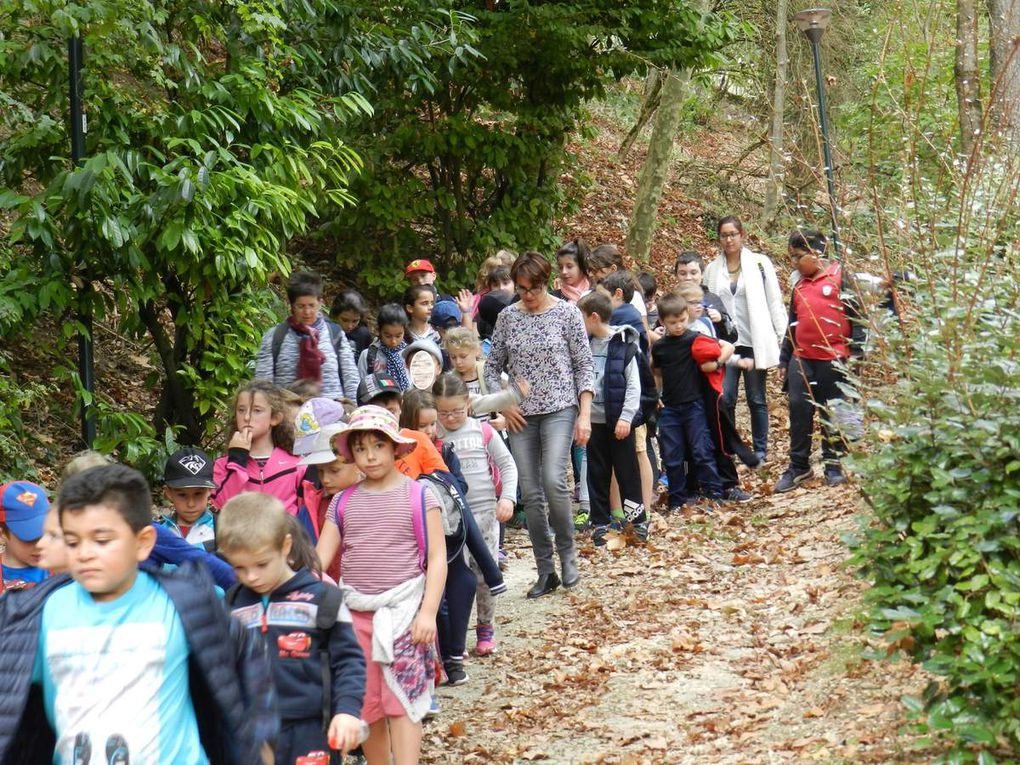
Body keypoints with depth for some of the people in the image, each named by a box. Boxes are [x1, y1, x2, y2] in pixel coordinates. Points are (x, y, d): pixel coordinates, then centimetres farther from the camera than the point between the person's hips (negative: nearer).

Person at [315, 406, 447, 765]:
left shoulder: (418, 497, -4)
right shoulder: (343, 502, 6)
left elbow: (437, 557, -6)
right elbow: (319, 558, 5)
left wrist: (428, 611, -14)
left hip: (403, 611, -4)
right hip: (355, 613, 4)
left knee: (401, 699, -7)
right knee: (366, 703, 10)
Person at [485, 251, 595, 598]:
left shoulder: (567, 313, -2)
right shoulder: (507, 317, 6)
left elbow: (584, 366, -1)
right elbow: (492, 367, 14)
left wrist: (585, 414, -8)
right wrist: (503, 405, 1)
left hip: (559, 409, -3)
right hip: (521, 416, 3)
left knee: (553, 480, -22)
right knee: (531, 493, 2)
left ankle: (567, 553, -1)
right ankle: (546, 572, 11)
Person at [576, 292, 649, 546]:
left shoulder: (624, 344, -9)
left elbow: (633, 385, -10)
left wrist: (626, 417, -15)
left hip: (619, 420, -5)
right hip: (594, 419, 5)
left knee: (627, 471, 3)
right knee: (597, 474, 9)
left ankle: (638, 520, 13)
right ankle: (600, 523, 17)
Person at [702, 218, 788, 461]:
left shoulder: (760, 263, 1)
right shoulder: (712, 269, 8)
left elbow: (774, 302, 1)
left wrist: (782, 338, -3)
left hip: (754, 341, -2)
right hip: (724, 342, 2)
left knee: (756, 399, 6)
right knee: (724, 398, -5)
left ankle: (760, 450, 15)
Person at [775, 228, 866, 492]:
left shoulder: (839, 275, -3)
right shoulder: (799, 284, 15)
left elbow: (856, 314, -5)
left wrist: (855, 351, -10)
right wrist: (784, 359, 21)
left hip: (834, 359, -5)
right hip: (802, 359, 5)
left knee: (833, 413, 4)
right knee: (799, 410, -3)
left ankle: (833, 465, 14)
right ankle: (798, 466, 4)